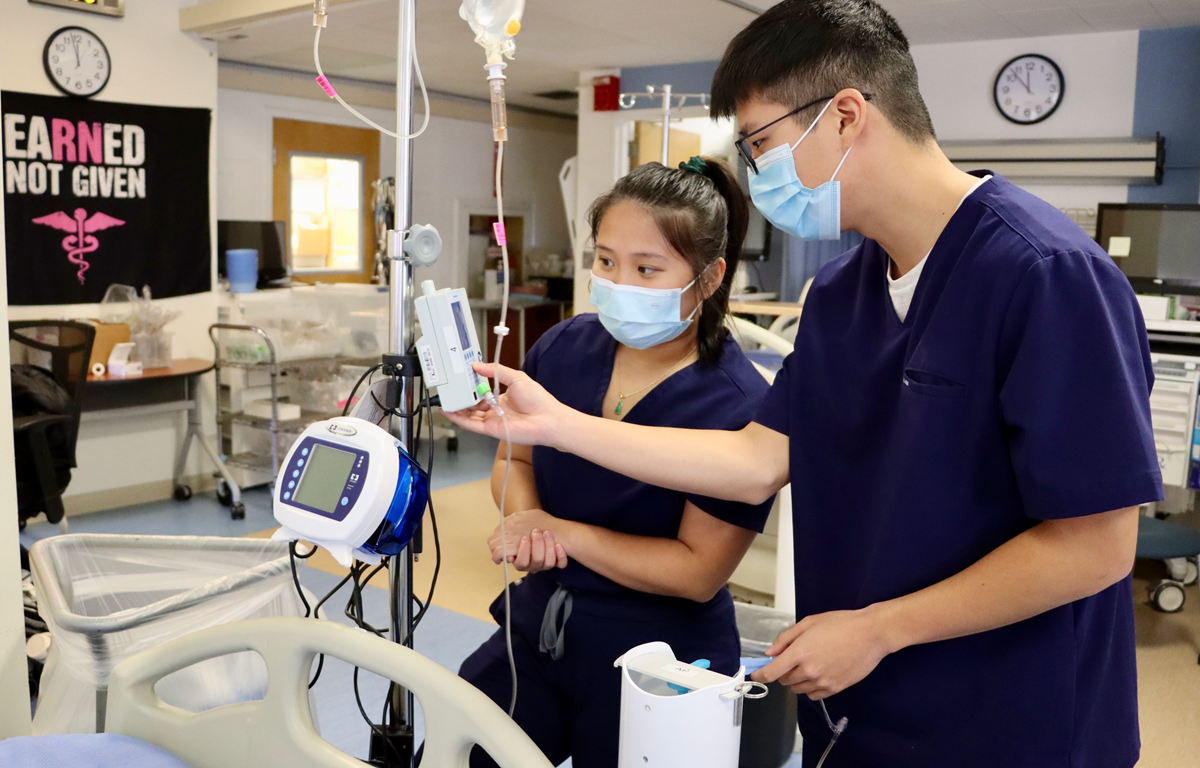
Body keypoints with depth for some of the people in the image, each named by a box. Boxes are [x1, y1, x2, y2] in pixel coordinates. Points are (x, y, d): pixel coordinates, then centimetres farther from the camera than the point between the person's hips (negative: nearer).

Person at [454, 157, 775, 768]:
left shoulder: (741, 407, -21)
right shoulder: (564, 347, -5)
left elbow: (698, 570, -18)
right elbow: (515, 458, 10)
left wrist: (562, 531, -19)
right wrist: (524, 518, -12)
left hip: (657, 670, -4)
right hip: (534, 632, 5)